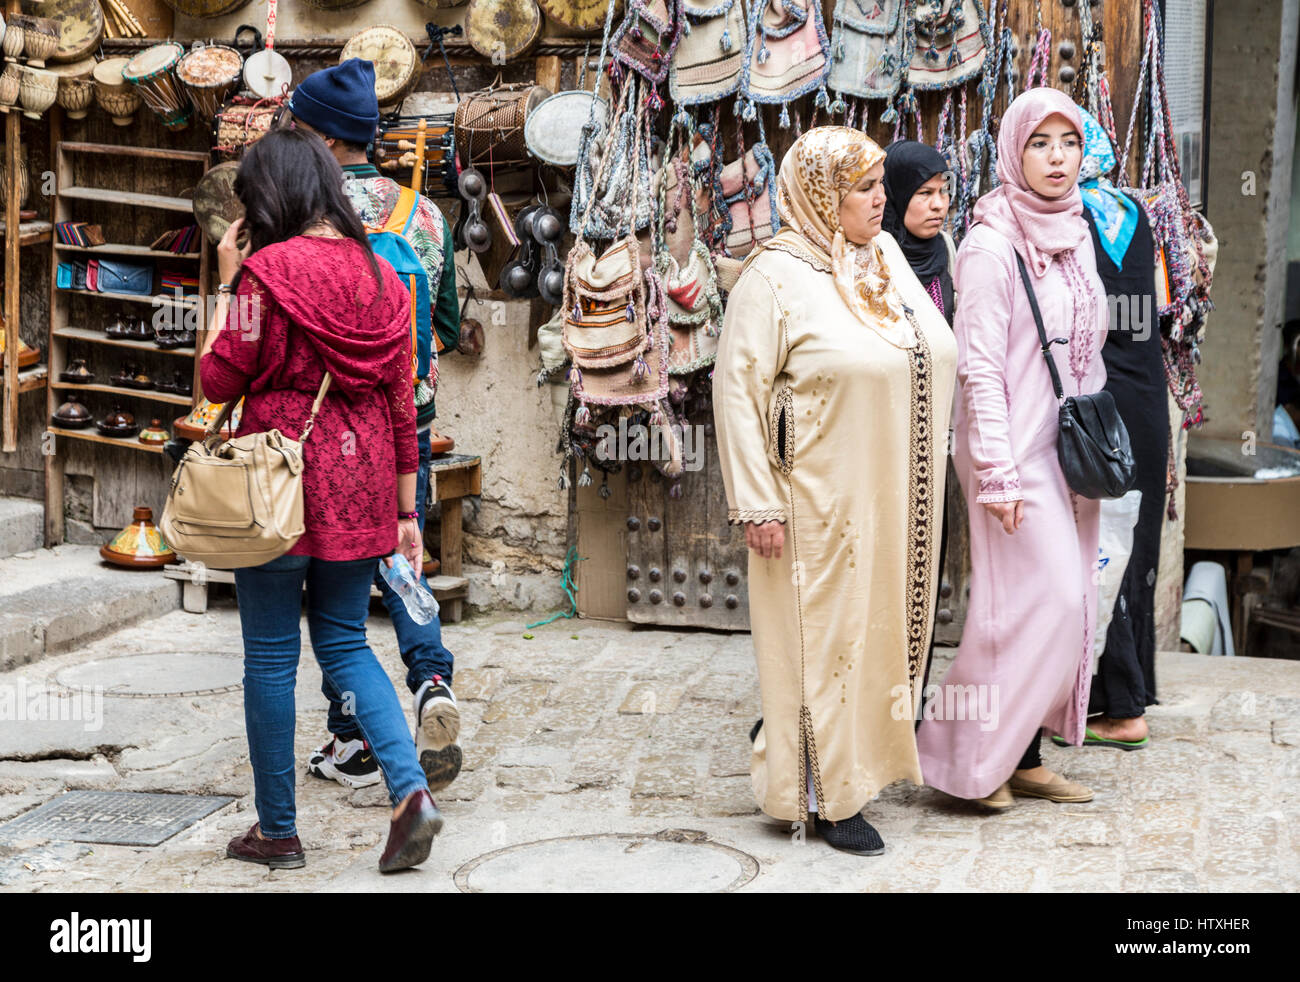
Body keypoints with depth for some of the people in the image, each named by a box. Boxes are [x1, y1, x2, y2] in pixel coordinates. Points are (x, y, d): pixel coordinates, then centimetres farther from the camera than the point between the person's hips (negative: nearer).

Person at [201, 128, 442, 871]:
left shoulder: (266, 270, -11)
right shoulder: (382, 277, 6)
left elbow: (221, 379, -8)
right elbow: (402, 403, 7)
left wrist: (226, 285, 2)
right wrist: (405, 512, 12)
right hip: (360, 488, 5)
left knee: (271, 657, 7)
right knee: (345, 643, 17)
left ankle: (278, 830, 17)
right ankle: (410, 788, -1)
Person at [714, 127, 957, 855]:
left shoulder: (887, 257, 10)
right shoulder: (777, 276, -12)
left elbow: (939, 354, 17)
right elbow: (737, 387, -13)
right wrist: (756, 503, -17)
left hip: (897, 500, 7)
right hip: (824, 504, -7)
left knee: (884, 625, 14)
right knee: (826, 633, 3)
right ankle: (829, 795, 17)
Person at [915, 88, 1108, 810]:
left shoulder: (1076, 238, 12)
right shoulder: (991, 247, -12)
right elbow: (979, 367, -16)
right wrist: (998, 471, -19)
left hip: (1069, 451, 8)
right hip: (1015, 451, -8)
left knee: (1064, 603, 9)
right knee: (1038, 601, -9)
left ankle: (1020, 755, 19)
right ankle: (963, 756, 6)